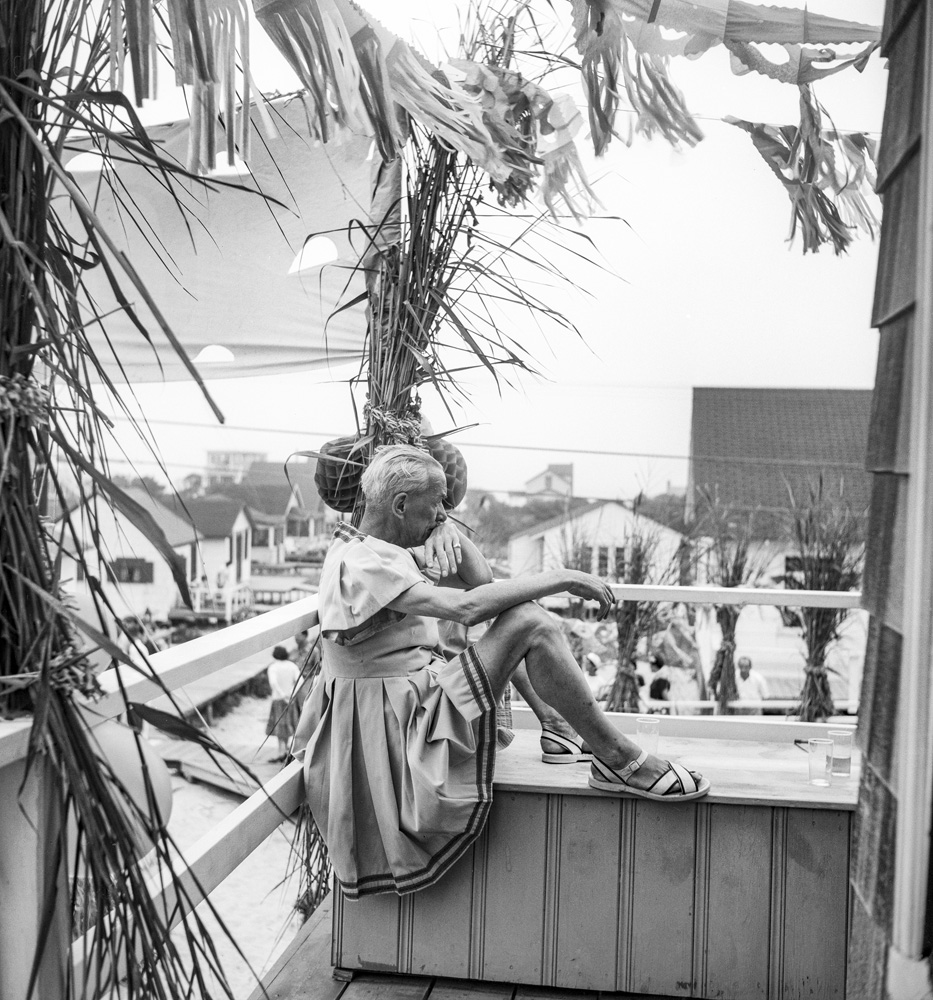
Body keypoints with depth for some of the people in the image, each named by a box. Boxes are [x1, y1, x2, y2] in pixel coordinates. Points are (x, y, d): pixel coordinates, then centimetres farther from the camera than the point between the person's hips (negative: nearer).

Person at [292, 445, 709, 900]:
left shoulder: (386, 550, 12)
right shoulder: (360, 564, -20)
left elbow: (479, 581, 12)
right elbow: (465, 607, -31)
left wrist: (449, 532, -4)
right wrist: (564, 578, -25)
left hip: (408, 704, 11)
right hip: (395, 727, -11)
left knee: (516, 610, 13)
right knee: (530, 624, -22)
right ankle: (618, 760, -11)